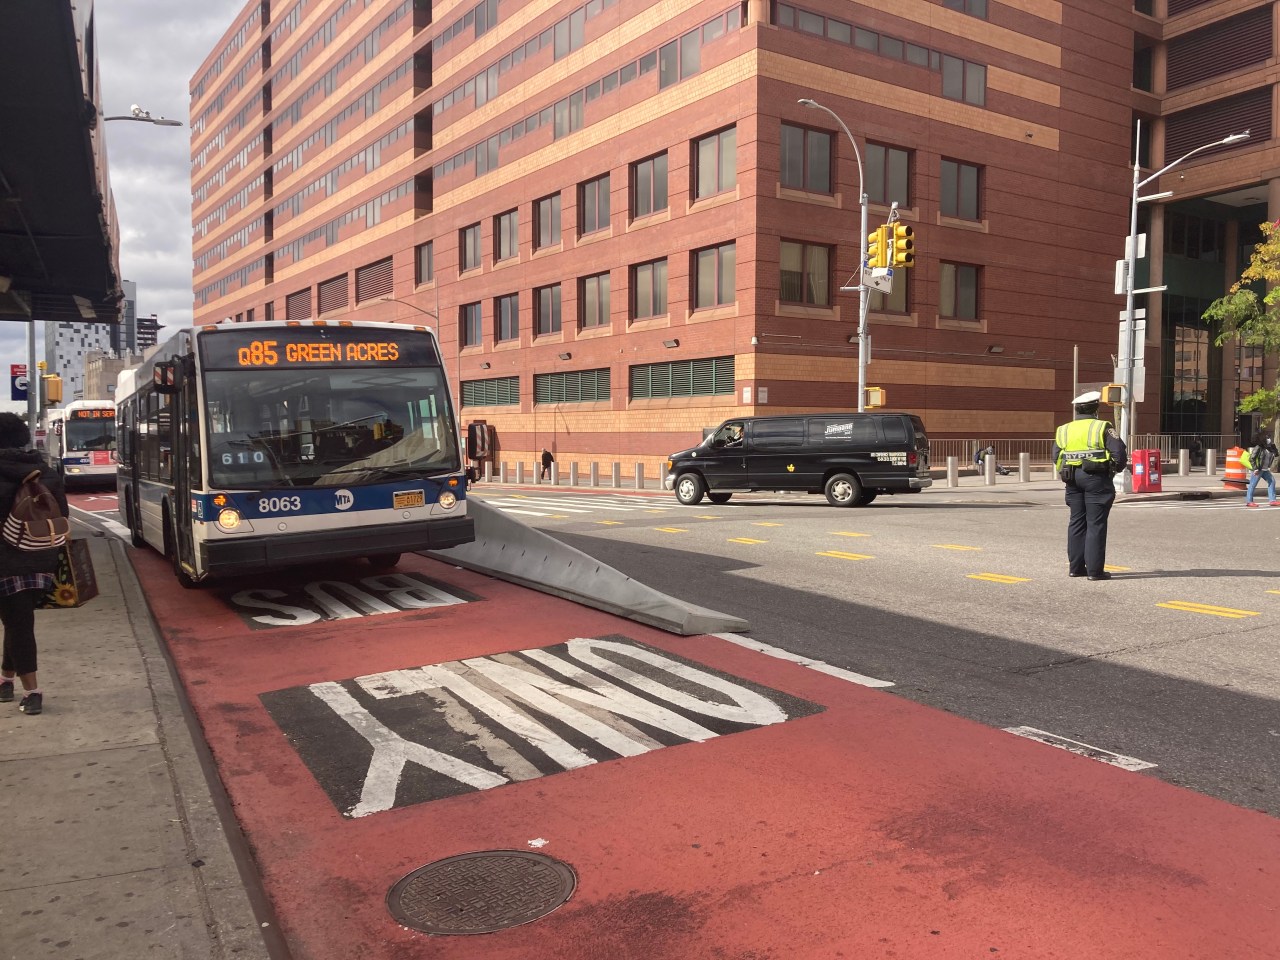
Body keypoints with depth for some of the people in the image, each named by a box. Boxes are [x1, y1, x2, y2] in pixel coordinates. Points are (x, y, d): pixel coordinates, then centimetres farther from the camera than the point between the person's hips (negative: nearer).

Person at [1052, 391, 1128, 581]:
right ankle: (1094, 569, -2)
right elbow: (1120, 451, -10)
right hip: (1096, 479, -5)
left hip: (1073, 480, 5)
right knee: (1096, 524, -2)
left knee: (1076, 522, 13)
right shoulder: (1102, 428, -6)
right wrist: (1117, 467, 8)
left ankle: (1075, 567, 16)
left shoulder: (1064, 430, 8)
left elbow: (1056, 457, 7)